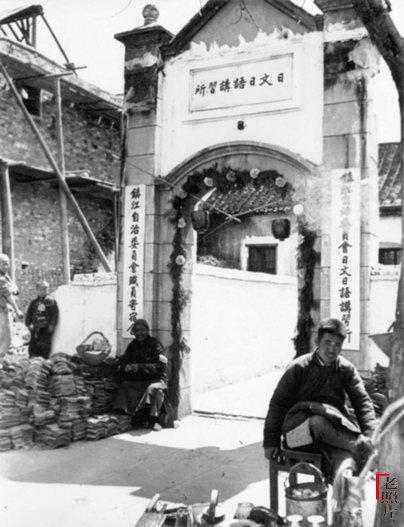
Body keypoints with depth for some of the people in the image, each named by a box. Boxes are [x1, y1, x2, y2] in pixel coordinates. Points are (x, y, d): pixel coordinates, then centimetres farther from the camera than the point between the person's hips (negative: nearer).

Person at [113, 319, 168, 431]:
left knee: (154, 388, -36)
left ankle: (153, 419, -15)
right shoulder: (132, 345, 12)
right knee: (123, 388, -25)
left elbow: (161, 367, -17)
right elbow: (122, 364, 12)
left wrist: (139, 367, -22)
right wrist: (125, 367, -14)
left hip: (155, 379, -4)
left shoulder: (155, 344, -6)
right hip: (135, 381, 4)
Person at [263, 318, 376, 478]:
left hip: (335, 429, 3)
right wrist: (271, 440, -1)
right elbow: (278, 403, 2)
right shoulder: (298, 367, -1)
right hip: (299, 426, -3)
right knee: (319, 422, -39)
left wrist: (370, 434, -13)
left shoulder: (346, 369, 8)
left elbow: (363, 402, 5)